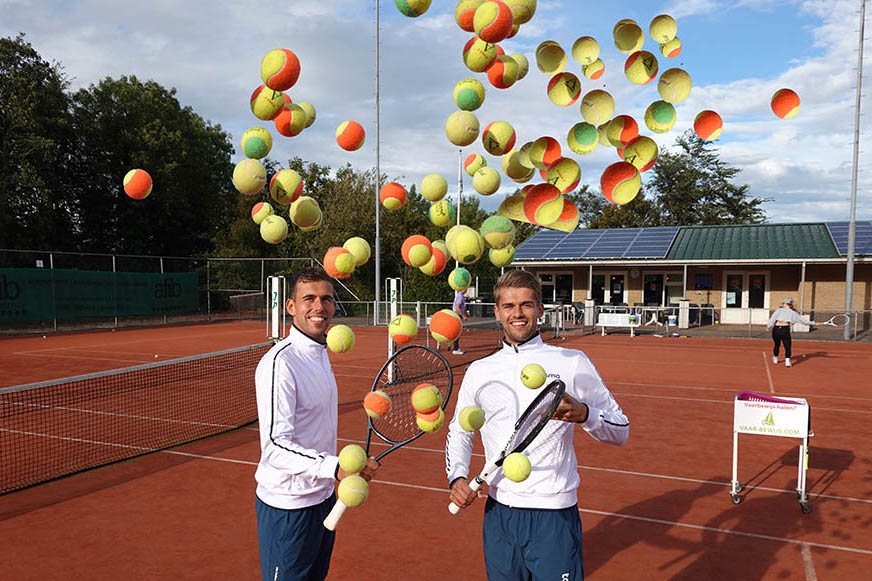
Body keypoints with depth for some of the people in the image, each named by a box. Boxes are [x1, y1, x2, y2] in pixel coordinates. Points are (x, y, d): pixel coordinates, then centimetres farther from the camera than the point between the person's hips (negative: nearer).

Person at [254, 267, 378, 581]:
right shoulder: (279, 362, -22)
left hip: (323, 497, 9)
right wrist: (335, 467, -39)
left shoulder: (321, 352, 7)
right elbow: (275, 446, -28)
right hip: (288, 508, -9)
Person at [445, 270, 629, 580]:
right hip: (498, 515, 3)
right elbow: (459, 432, 18)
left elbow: (620, 431, 0)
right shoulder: (479, 371, 6)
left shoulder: (573, 363, -2)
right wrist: (457, 478, 1)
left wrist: (583, 414, -20)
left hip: (555, 516, -3)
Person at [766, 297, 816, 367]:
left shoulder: (779, 310, 12)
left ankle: (775, 359, 31)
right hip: (785, 329, -1)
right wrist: (813, 323, 29)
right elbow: (803, 320, 19)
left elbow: (773, 318, -2)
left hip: (776, 329, 1)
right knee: (787, 347, 6)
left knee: (777, 345, 19)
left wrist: (768, 326, -9)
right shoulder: (793, 313, 15)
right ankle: (787, 360, -12)